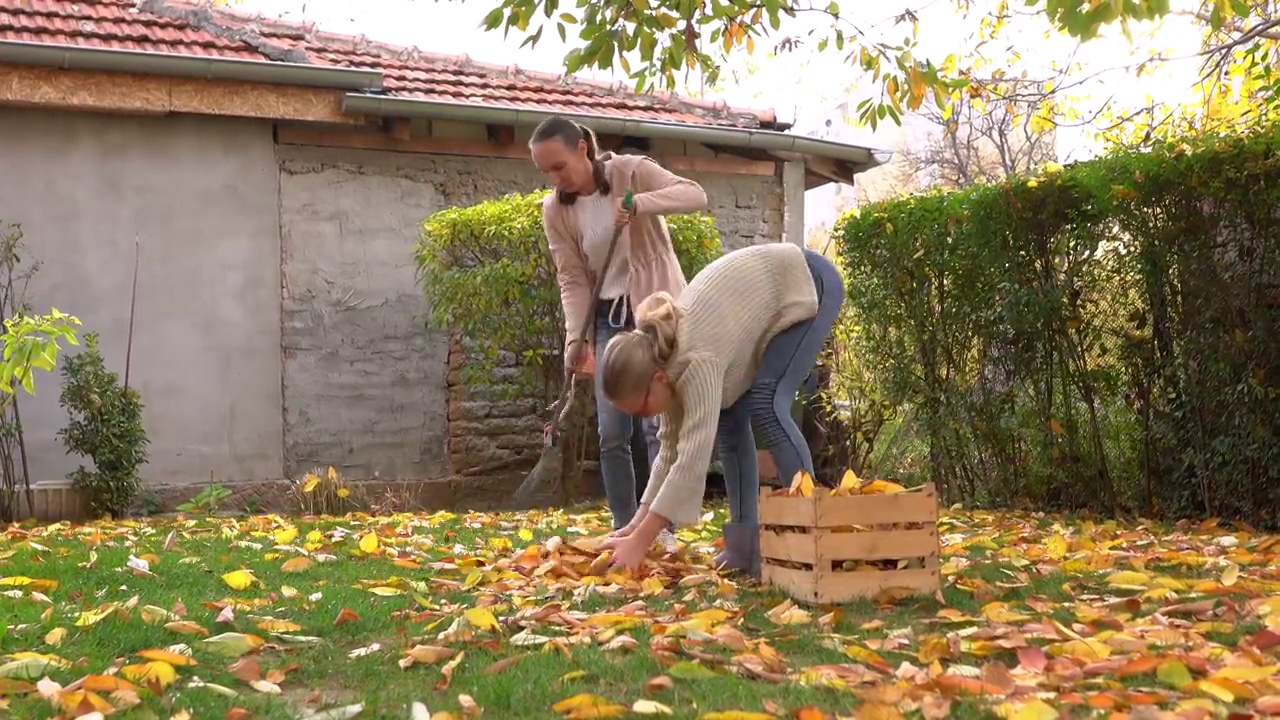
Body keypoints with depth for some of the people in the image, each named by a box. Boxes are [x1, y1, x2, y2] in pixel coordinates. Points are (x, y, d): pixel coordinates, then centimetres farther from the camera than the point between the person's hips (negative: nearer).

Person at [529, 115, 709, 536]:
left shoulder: (631, 171, -11)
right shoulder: (555, 210, -1)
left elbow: (696, 195, -21)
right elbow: (572, 279, -3)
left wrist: (639, 203, -35)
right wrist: (575, 337, -16)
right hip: (609, 318, 4)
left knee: (657, 423, -11)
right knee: (612, 433, 1)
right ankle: (623, 530, 11)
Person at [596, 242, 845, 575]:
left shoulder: (697, 360, -37)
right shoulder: (662, 357, -10)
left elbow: (693, 459, -40)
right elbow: (671, 446, -3)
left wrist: (639, 543, -39)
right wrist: (636, 525, -10)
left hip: (808, 285, -8)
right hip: (766, 292, 8)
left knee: (765, 405, -21)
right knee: (728, 414, -3)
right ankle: (746, 543, 2)